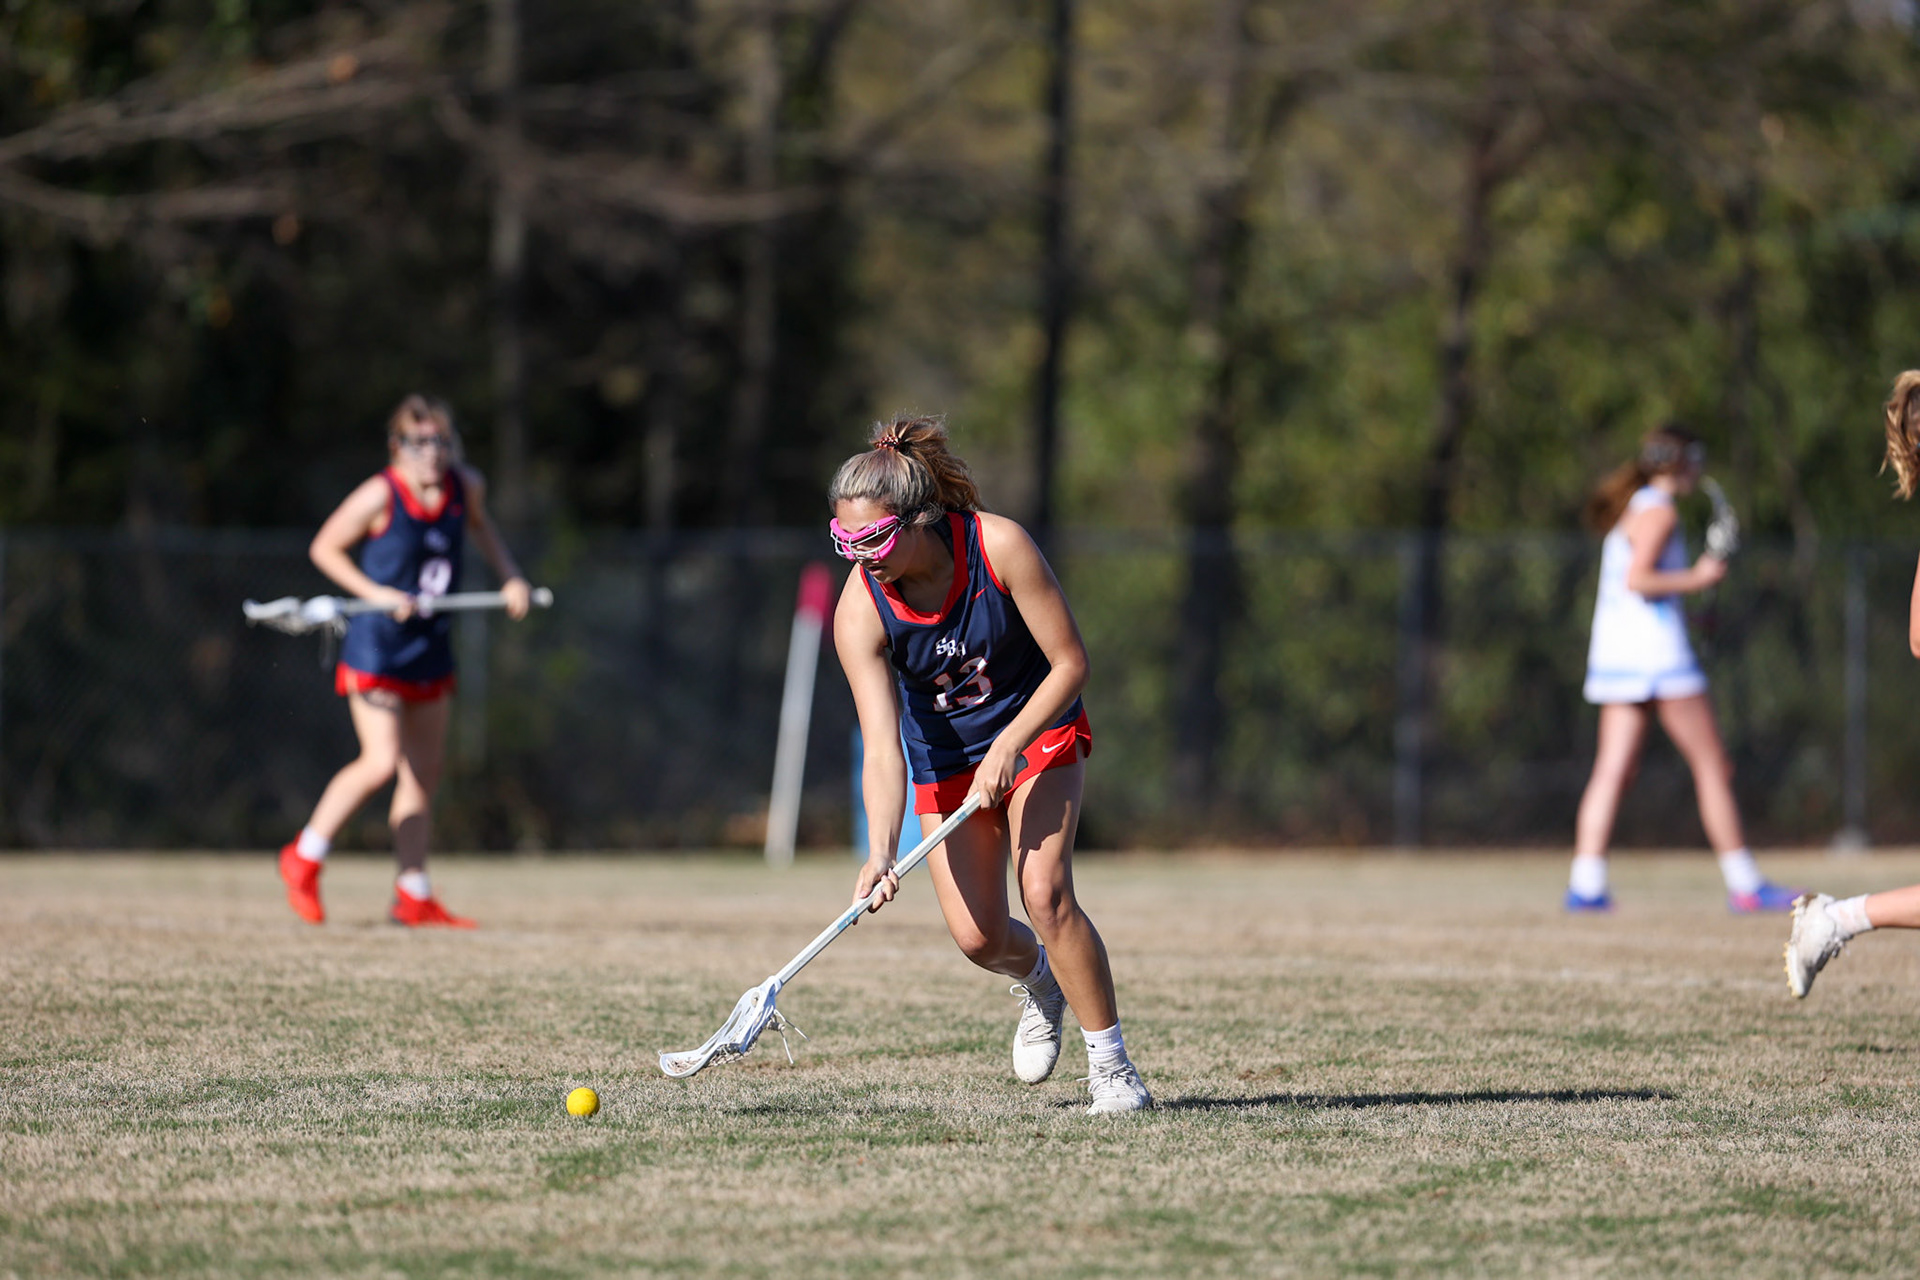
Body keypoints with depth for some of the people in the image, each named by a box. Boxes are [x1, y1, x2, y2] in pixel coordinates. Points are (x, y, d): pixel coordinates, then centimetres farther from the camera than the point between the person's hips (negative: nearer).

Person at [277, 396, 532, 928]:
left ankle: (413, 898, 14)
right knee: (382, 763, -17)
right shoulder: (380, 496, -16)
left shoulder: (466, 487, 0)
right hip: (377, 646, -7)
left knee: (424, 774, 8)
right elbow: (324, 548, -7)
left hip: (432, 647, 7)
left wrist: (510, 577, 10)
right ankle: (304, 857, 1)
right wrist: (377, 593, -17)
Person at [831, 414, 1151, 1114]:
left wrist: (1008, 747, -29)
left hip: (1038, 727, -2)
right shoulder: (859, 612, -24)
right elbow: (881, 746, -29)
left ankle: (1111, 1066, -8)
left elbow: (1070, 663, -19)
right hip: (945, 754, 2)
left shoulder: (1000, 546, -28)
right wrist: (882, 852, -42)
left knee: (1045, 892, -21)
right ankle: (1039, 981, 31)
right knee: (977, 935, -6)